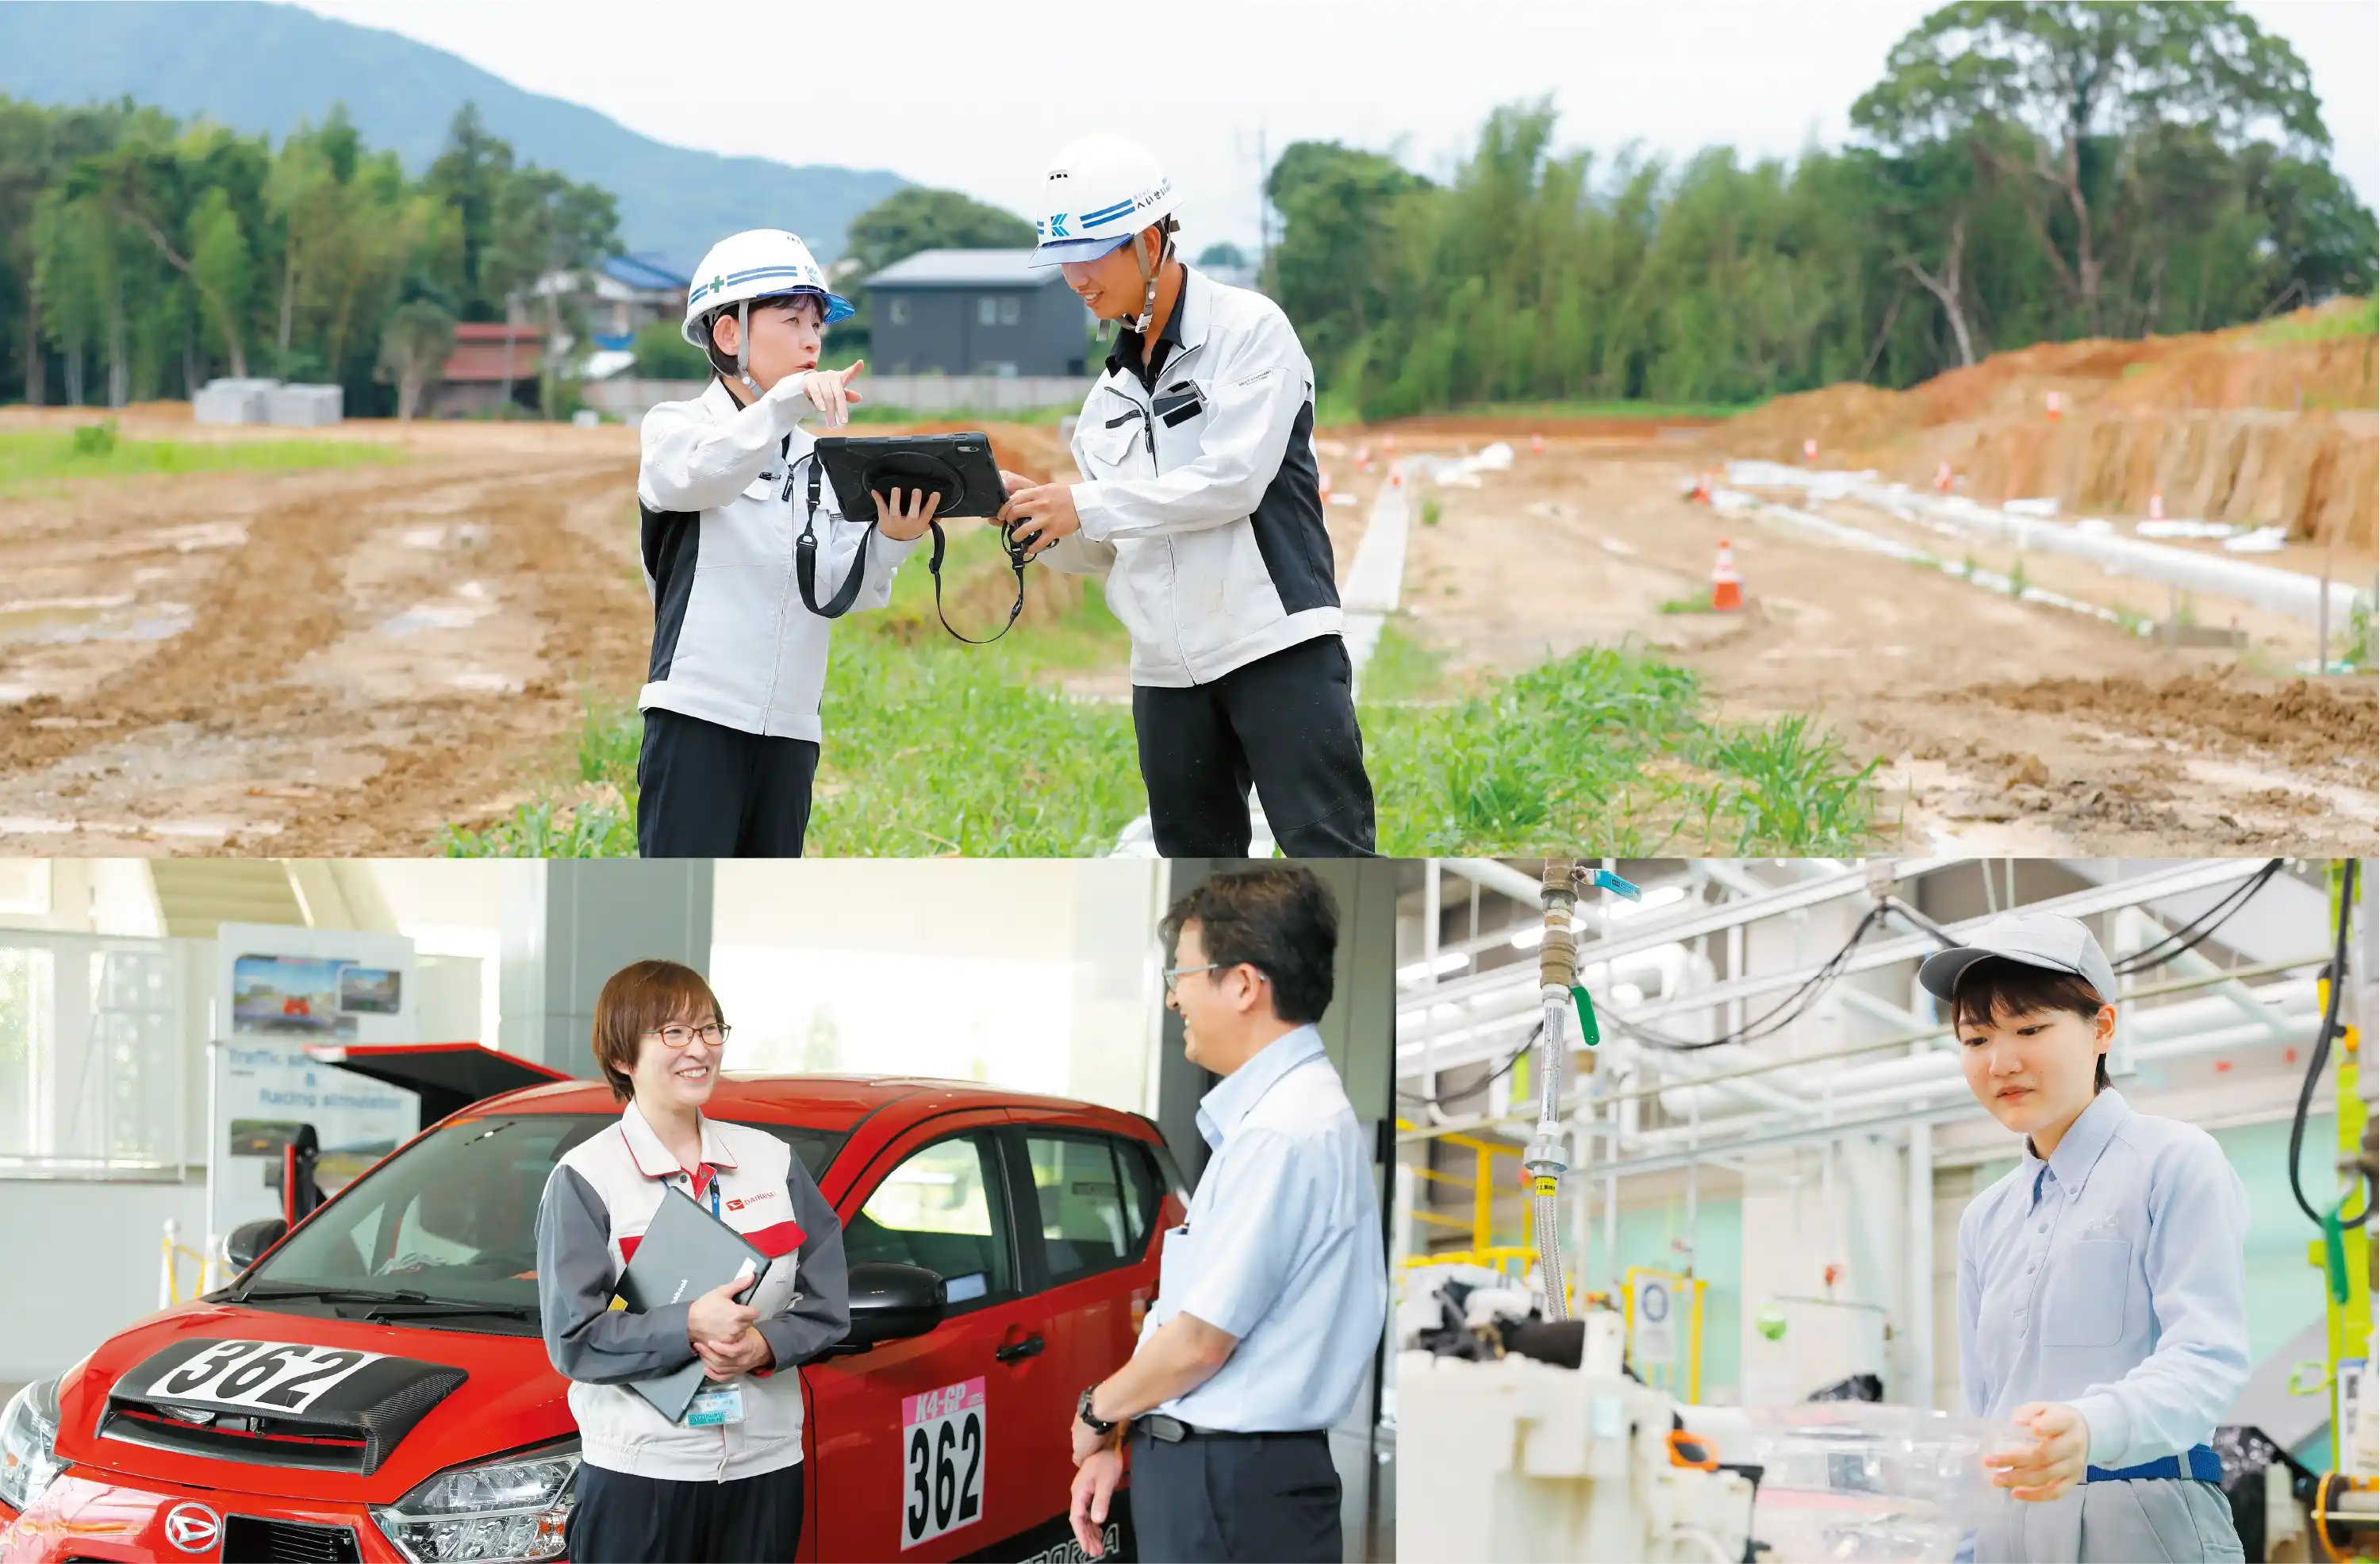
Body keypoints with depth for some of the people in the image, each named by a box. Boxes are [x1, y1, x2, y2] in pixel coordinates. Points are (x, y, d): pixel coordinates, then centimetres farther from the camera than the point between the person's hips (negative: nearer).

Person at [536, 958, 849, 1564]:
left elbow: (827, 1305, 8)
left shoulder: (772, 1162, 9)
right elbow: (573, 1339, -9)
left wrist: (764, 1344, -12)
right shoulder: (586, 1178, -4)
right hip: (637, 1472, -4)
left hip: (765, 1466, 4)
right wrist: (688, 1326, -21)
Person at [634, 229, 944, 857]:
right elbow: (697, 475, -25)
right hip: (698, 716, -6)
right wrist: (788, 400, -38)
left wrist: (890, 541, -20)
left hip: (789, 726, 6)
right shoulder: (678, 426, 1)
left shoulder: (820, 462, 14)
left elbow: (838, 592, 2)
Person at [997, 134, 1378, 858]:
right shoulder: (1113, 390, 16)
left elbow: (1234, 479, -17)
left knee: (1329, 858, -12)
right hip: (1169, 672, 7)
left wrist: (1088, 505, -16)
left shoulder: (1248, 329, -5)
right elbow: (1107, 549, 17)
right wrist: (1036, 512, -3)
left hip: (1277, 647, -7)